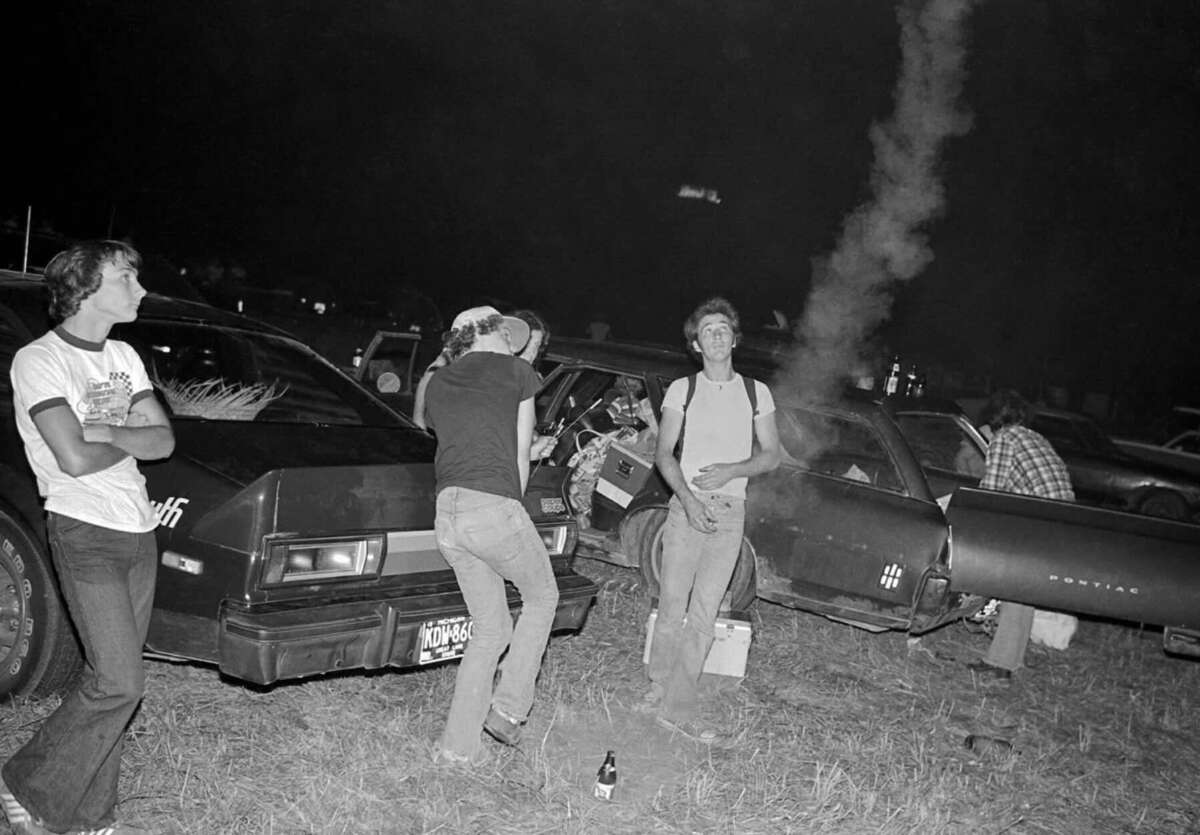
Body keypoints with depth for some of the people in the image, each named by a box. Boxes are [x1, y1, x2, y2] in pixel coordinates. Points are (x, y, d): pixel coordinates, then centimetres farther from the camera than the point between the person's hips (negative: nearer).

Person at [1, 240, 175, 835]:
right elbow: (75, 460, -19)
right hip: (85, 535, -7)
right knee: (117, 682, -11)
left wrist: (102, 432, -10)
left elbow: (164, 441, 6)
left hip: (138, 532, 7)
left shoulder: (123, 357, 13)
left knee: (111, 682, 8)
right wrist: (130, 438, -2)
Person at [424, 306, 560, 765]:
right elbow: (521, 457, 12)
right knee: (541, 597, 18)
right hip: (493, 506, -6)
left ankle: (458, 744, 13)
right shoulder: (515, 371, 9)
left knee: (490, 628, 16)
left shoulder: (438, 383, 24)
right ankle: (509, 706, 10)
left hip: (446, 513, 6)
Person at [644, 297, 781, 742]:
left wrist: (732, 470, -7)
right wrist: (688, 498, -12)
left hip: (730, 510, 1)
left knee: (703, 613, -5)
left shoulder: (756, 393, 11)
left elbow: (771, 456, 11)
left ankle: (677, 708, -2)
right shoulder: (682, 389, 7)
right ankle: (659, 685, 14)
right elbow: (663, 453, 2)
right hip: (686, 505, 0)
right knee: (672, 606, -1)